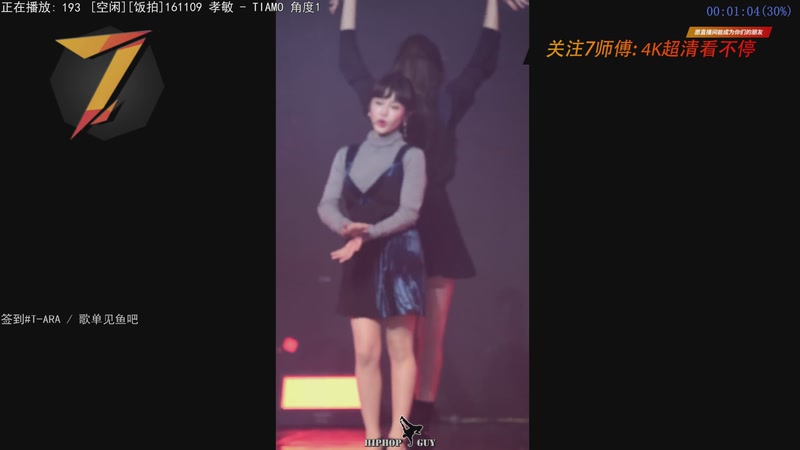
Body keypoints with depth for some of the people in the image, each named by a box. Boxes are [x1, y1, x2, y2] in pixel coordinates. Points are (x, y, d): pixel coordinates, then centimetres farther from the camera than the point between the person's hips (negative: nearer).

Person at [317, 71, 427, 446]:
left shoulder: (411, 156, 0)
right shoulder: (347, 155, 12)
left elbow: (408, 212, -10)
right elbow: (326, 205, 1)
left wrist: (367, 235, -24)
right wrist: (347, 227, -21)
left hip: (398, 258, -3)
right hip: (360, 261, 4)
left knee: (400, 350, 0)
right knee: (366, 352, 1)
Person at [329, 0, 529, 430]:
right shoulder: (447, 104, -5)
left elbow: (349, 63, 14)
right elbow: (483, 63, 7)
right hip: (435, 224, -2)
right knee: (432, 331, 3)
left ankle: (405, 420, 15)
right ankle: (421, 417, 1)